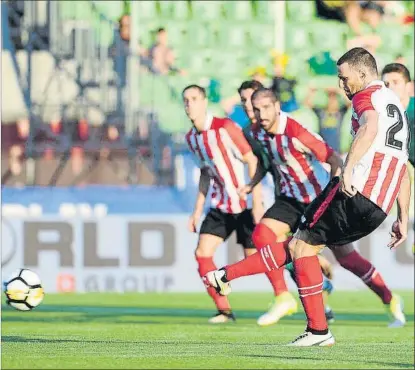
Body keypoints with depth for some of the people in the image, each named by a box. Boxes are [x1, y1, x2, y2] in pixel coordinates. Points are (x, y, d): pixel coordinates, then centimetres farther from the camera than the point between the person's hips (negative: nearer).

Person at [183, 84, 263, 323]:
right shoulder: (191, 137, 6)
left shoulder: (225, 128, -17)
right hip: (220, 205, 7)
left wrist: (257, 202, -21)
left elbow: (252, 161, -16)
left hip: (245, 204, -7)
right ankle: (224, 310, 0)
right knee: (202, 254, -7)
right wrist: (197, 211, 17)